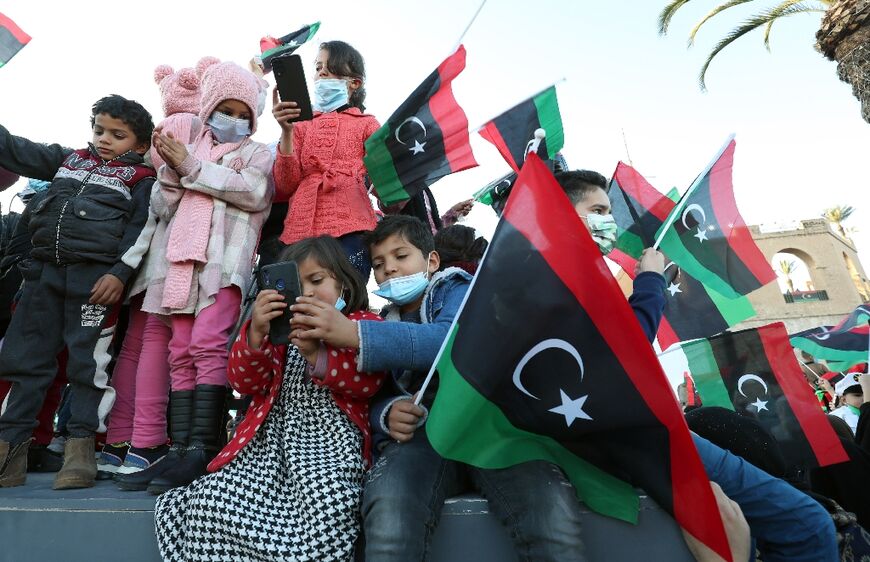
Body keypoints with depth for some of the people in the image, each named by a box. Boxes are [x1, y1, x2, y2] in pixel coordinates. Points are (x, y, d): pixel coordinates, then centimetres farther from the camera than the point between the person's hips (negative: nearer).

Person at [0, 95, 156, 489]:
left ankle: (80, 447, 5)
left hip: (97, 276, -6)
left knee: (88, 360, -4)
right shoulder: (69, 159, 22)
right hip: (44, 270, 6)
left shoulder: (141, 177, 4)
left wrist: (120, 273, -17)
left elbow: (139, 230, -7)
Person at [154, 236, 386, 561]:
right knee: (210, 503, -22)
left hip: (330, 437, -3)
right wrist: (256, 332, -12)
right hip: (272, 437, 4)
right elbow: (246, 383, 7)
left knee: (330, 508, -33)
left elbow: (367, 380, -8)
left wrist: (316, 351, -23)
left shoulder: (365, 324, 10)